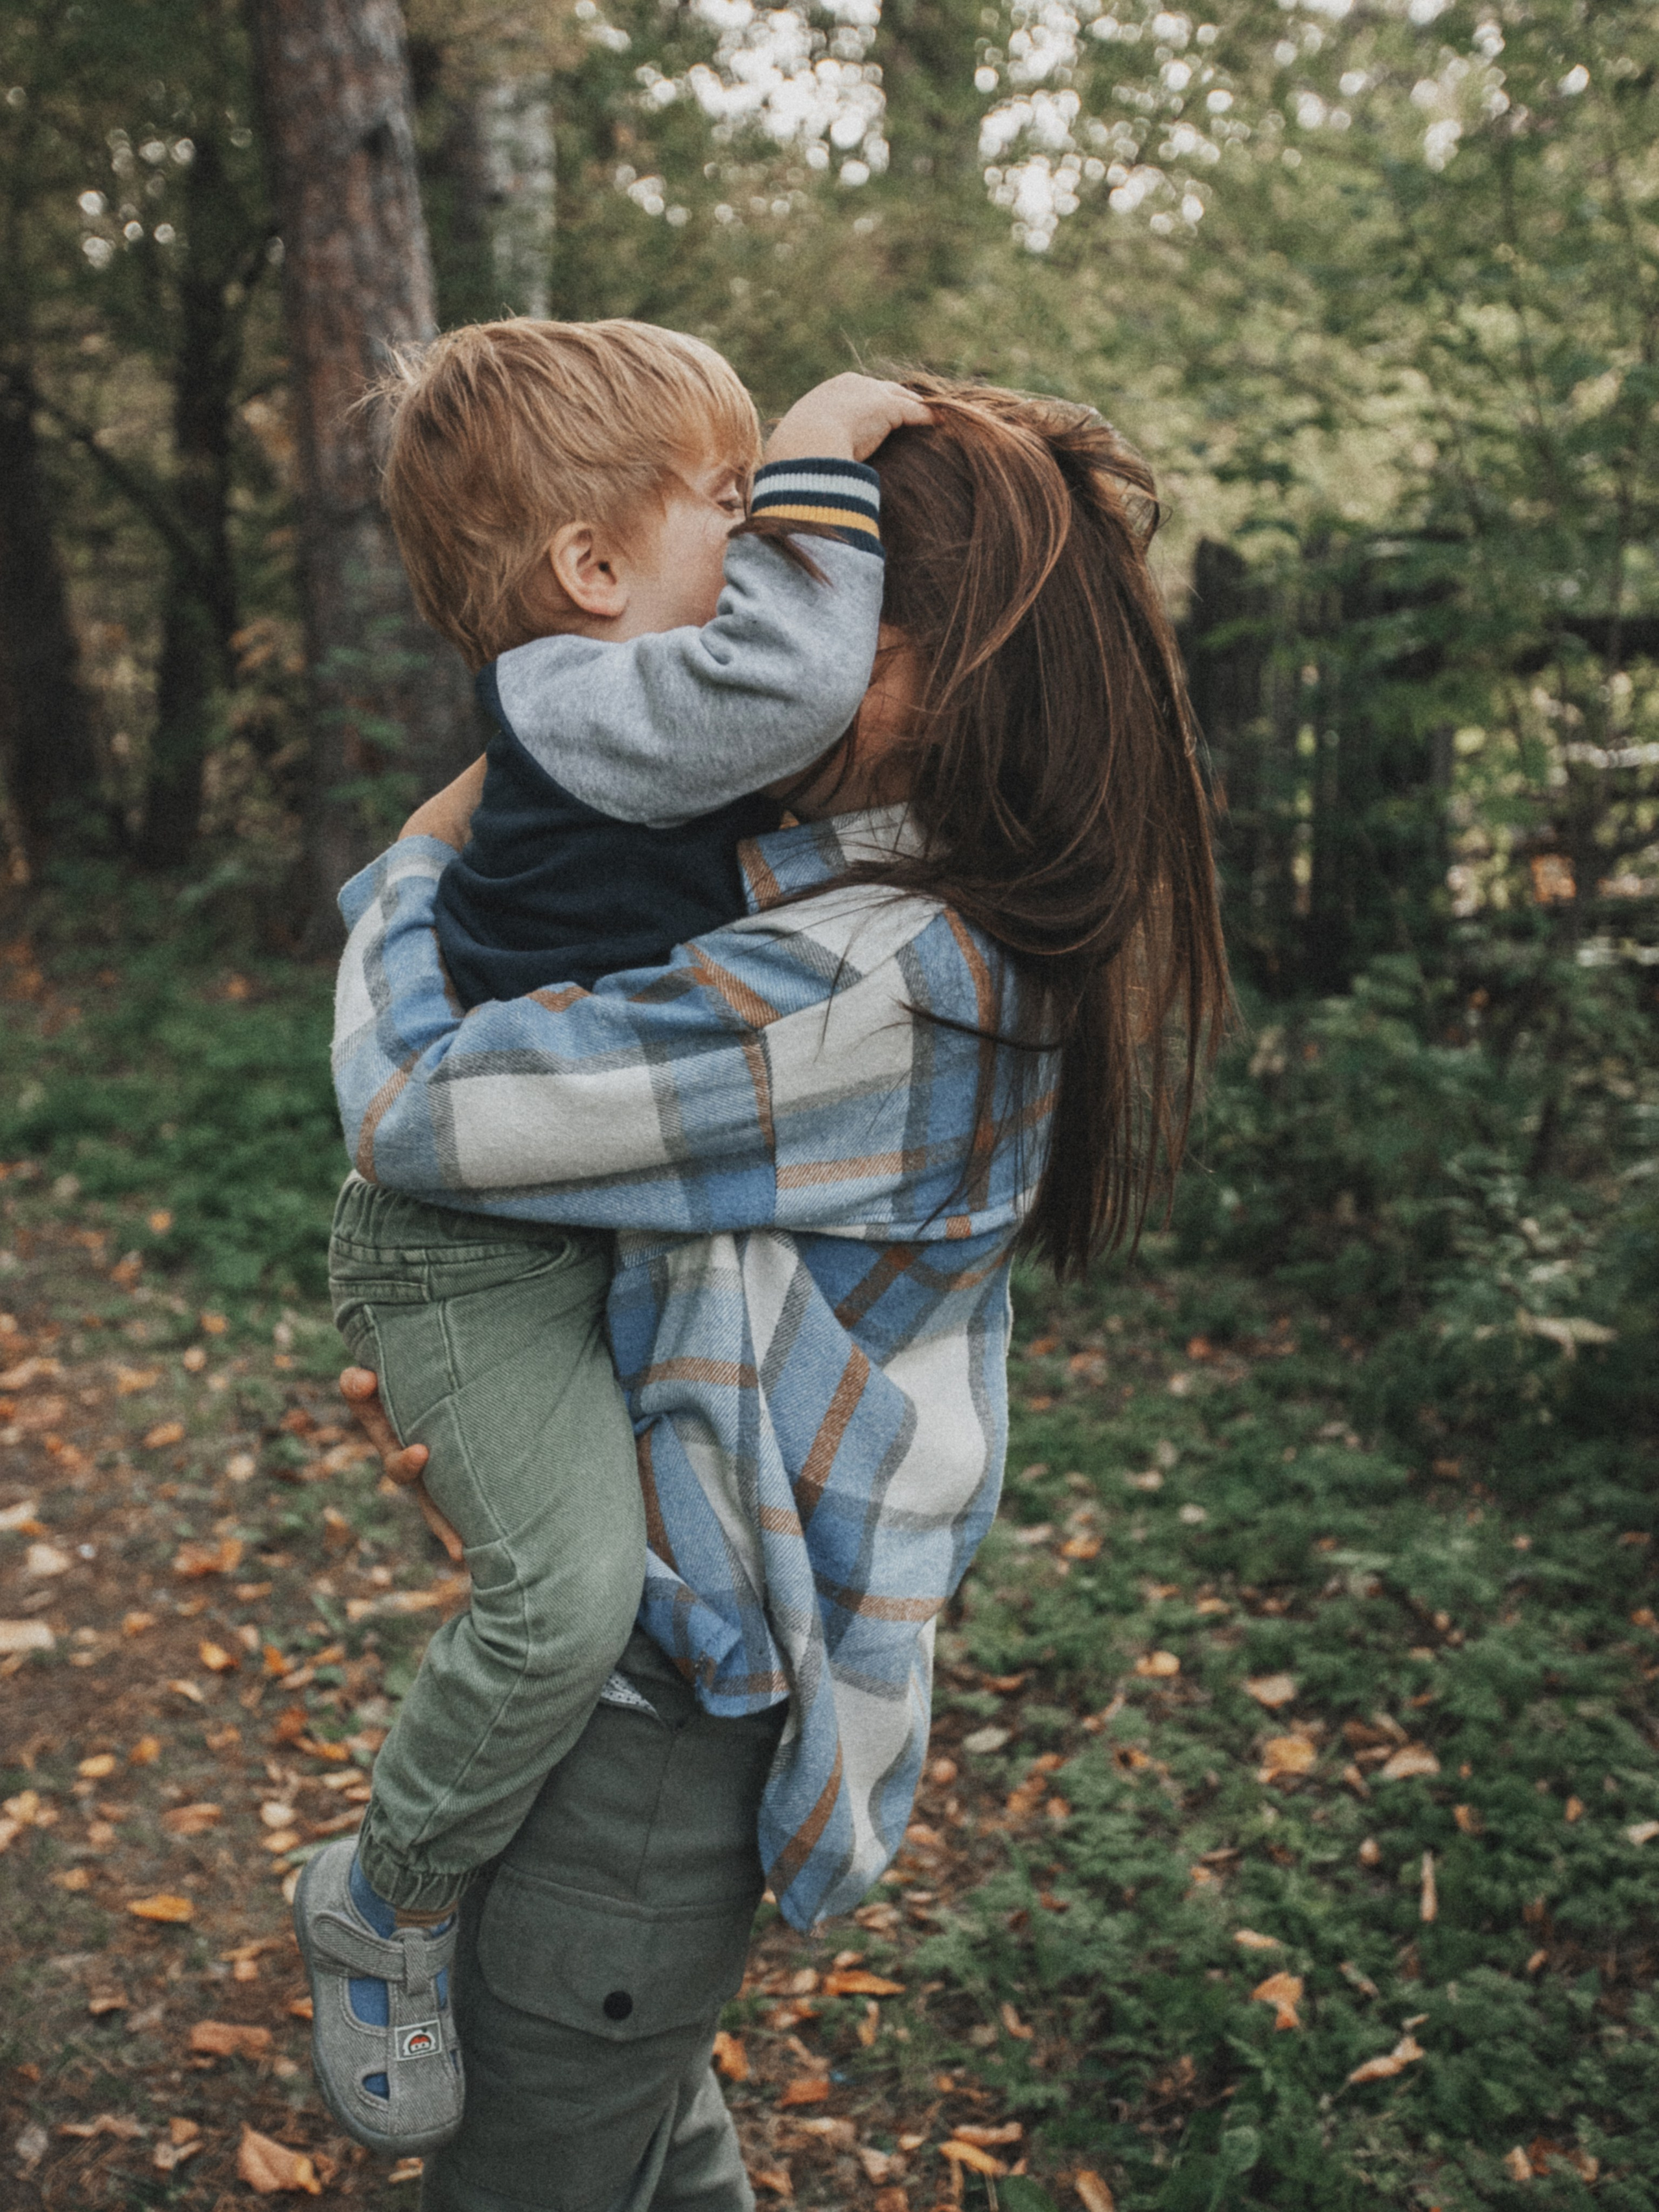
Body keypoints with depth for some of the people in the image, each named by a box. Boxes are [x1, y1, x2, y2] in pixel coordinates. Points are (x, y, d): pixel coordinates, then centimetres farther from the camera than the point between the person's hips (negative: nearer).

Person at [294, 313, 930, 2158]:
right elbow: (785, 682, -37)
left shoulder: (630, 703, 9)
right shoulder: (571, 705, -22)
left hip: (601, 1210, 10)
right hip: (469, 1249, -10)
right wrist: (815, 465, -26)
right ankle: (387, 1905, 3)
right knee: (566, 1589, -23)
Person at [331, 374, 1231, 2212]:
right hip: (680, 1633, 9)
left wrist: (420, 854, -7)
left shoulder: (871, 988, -29)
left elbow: (415, 1102, -26)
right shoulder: (958, 938, 3)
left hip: (669, 1679, -9)